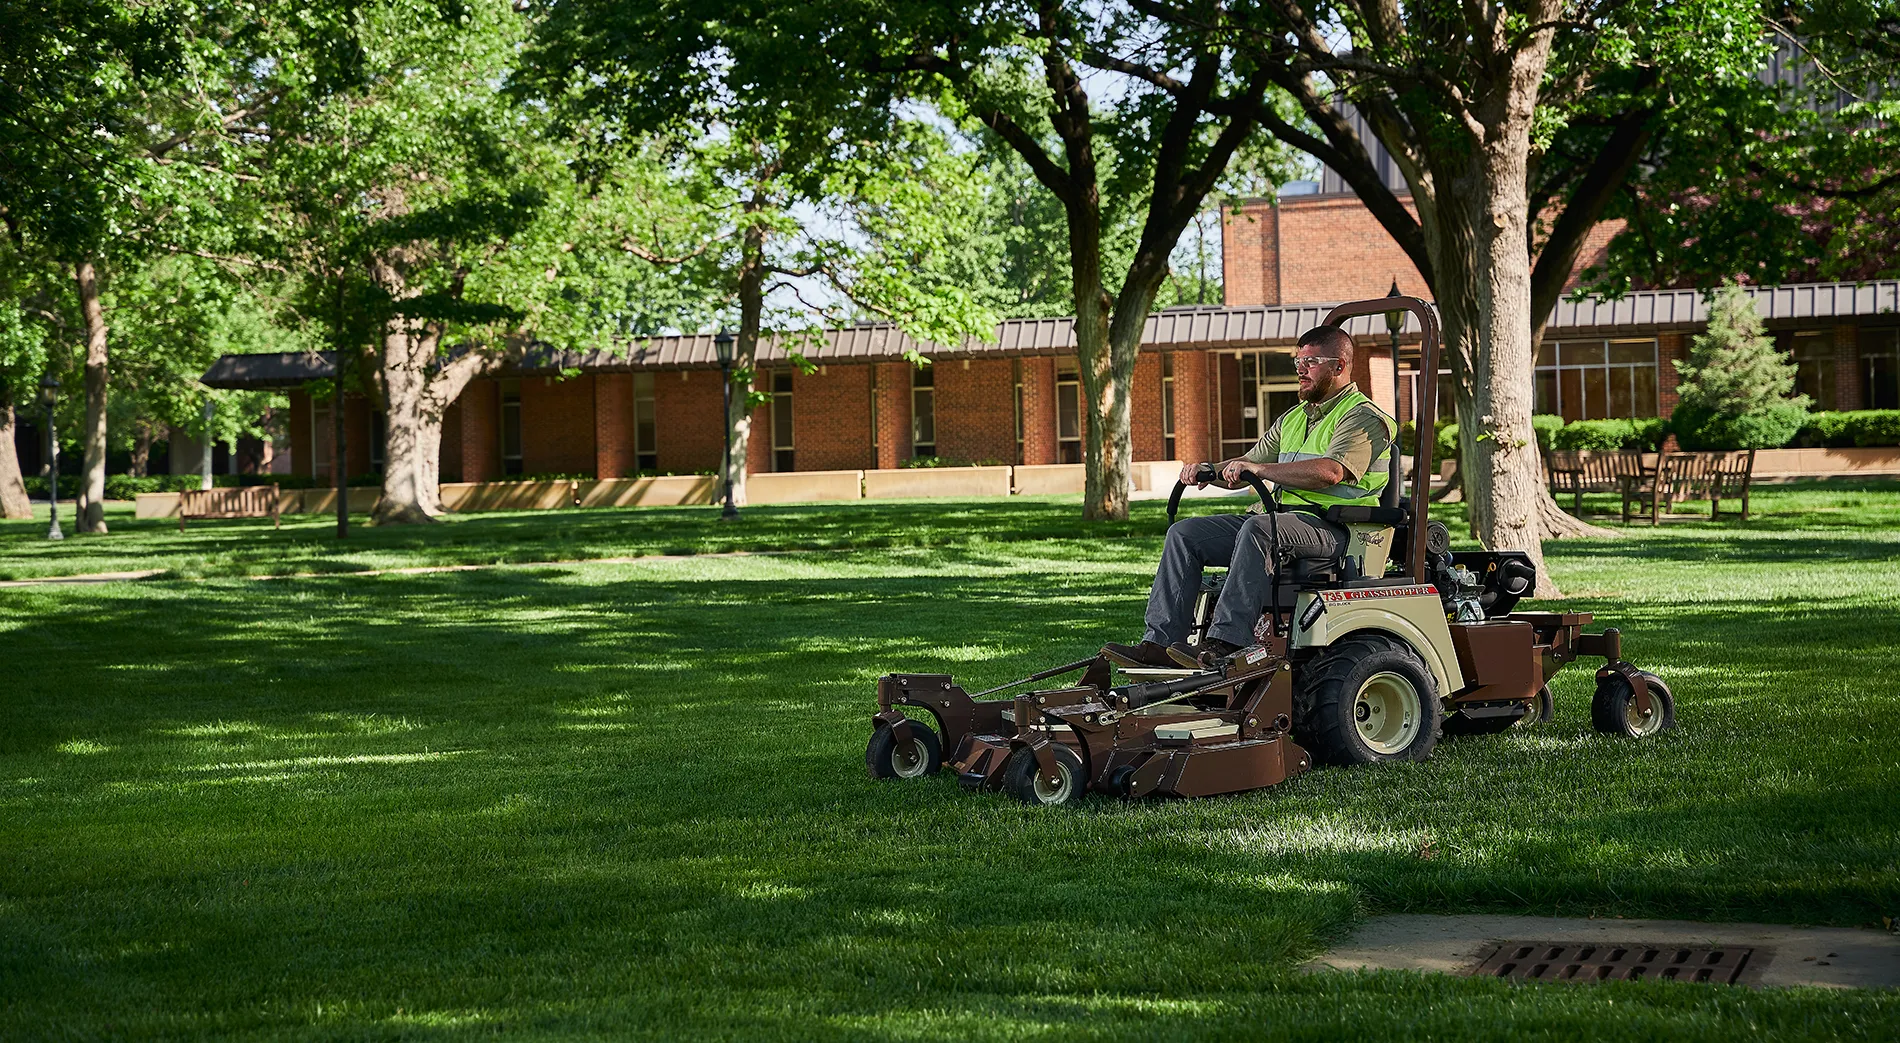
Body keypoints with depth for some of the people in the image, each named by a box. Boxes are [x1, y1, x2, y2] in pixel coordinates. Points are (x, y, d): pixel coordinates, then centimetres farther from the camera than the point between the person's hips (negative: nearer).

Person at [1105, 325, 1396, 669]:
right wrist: (1210, 470, 3)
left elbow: (1331, 472, -22)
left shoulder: (1363, 418, -4)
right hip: (1280, 518, 9)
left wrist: (1259, 468, -23)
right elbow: (1247, 464, 25)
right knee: (1184, 533, -5)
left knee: (1258, 529, -38)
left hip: (1332, 530, -9)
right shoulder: (1294, 418, 25)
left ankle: (1224, 643, -44)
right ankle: (1160, 643, -14)